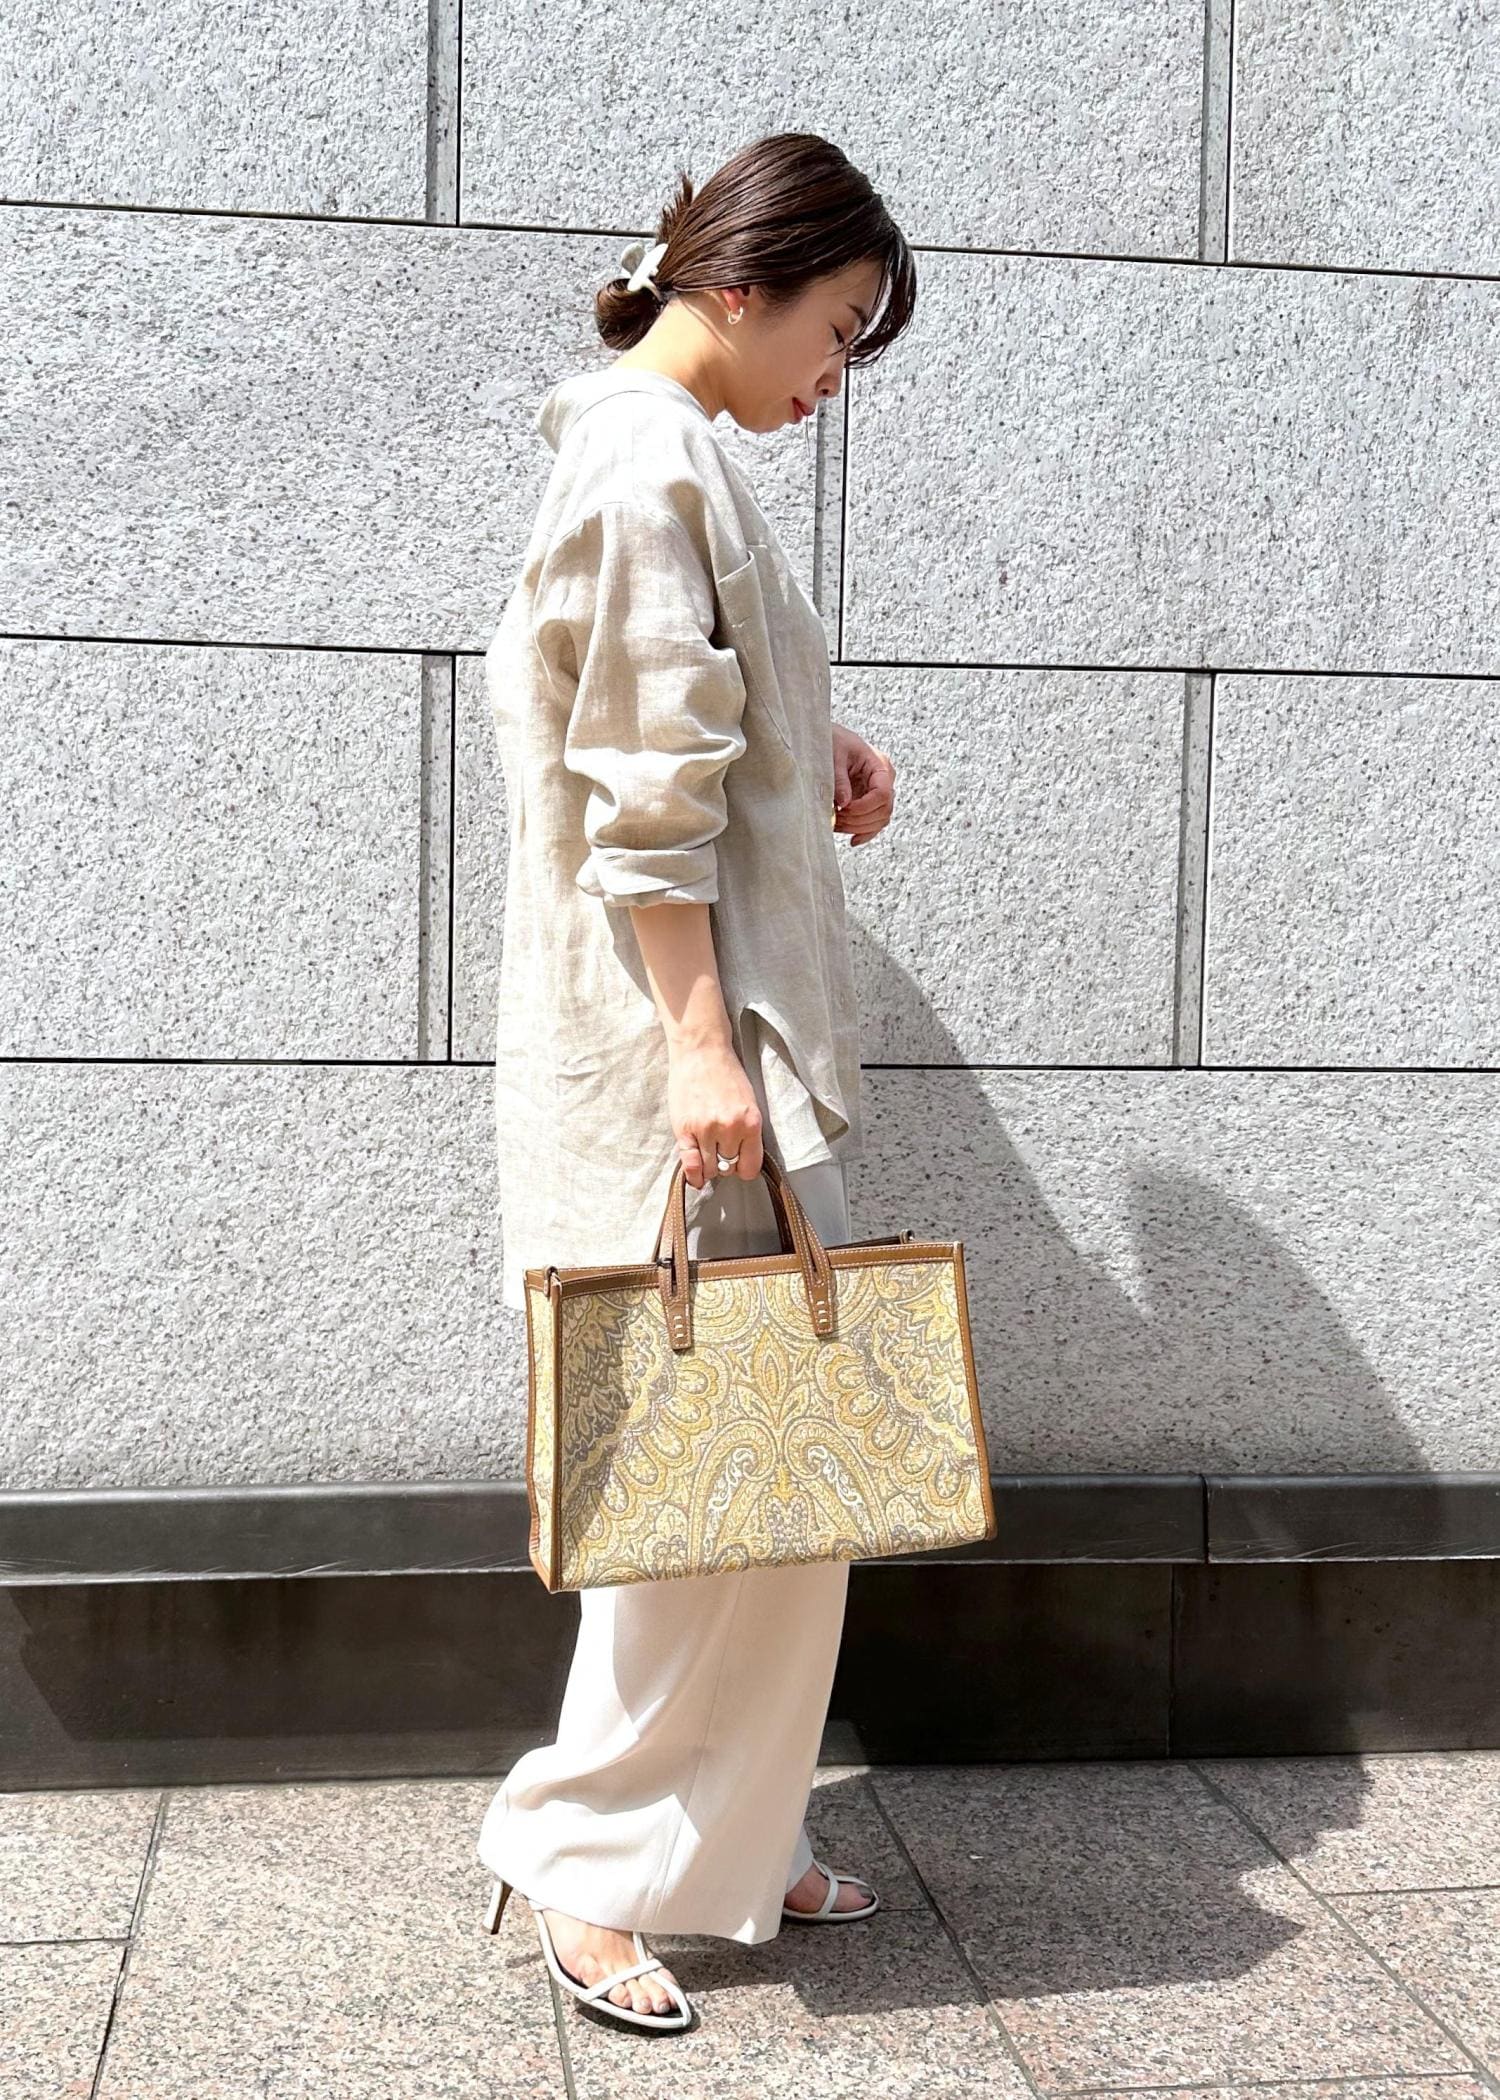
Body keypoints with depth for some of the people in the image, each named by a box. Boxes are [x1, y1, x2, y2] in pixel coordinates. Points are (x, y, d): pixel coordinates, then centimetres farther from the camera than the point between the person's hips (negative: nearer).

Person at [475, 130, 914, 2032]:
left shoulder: (667, 457, 18)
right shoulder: (650, 462, -12)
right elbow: (645, 787, -19)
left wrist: (813, 758, 10)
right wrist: (698, 1039, -21)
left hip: (726, 1026, 10)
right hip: (684, 1031, -10)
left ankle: (730, 1834, 24)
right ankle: (595, 1856, 8)